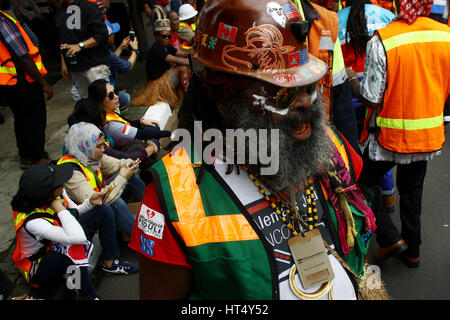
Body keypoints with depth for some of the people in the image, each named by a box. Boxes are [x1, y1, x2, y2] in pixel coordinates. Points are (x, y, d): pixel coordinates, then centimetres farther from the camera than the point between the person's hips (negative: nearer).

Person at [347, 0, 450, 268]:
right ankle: (412, 251, 36)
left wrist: (352, 78, 0)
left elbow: (371, 98, -18)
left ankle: (390, 238, 14)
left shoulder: (382, 40, -20)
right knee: (412, 191, 23)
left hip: (389, 135, -5)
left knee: (360, 183, 17)